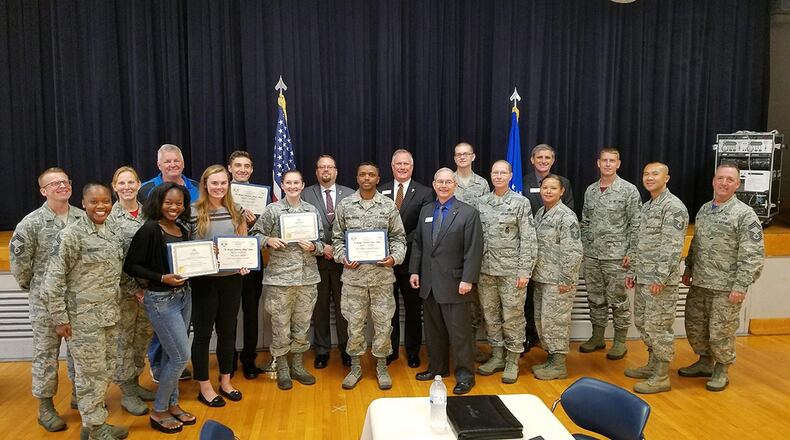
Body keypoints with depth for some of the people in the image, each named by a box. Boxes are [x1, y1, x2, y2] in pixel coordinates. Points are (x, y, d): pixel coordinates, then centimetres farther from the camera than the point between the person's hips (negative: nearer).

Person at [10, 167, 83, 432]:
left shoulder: (83, 218, 0)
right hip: (46, 299, -3)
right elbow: (18, 258, -5)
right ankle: (45, 407, 19)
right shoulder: (32, 223, -10)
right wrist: (31, 285, 3)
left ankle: (79, 393, 33)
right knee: (46, 352, 6)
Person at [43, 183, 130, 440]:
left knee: (105, 371, 15)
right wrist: (60, 318, -13)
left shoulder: (114, 231, 6)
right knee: (91, 373, 3)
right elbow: (54, 279, -13)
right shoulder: (70, 235, -14)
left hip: (109, 314, 7)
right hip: (83, 317, -7)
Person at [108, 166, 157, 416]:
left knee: (143, 335, 13)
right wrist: (134, 287, -13)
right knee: (124, 339, 4)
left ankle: (134, 383, 30)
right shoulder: (110, 216, -8)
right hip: (124, 288, -5)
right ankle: (126, 393, 18)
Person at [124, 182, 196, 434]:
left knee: (171, 355, 16)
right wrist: (162, 278, -22)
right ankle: (158, 412, 14)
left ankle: (172, 405, 30)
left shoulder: (183, 230, 7)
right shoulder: (149, 230, -14)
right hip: (160, 299, -7)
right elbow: (131, 266, -14)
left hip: (184, 295, 7)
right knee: (181, 357, -4)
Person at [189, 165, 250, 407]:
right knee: (203, 332, 7)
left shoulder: (236, 211, 4)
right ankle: (204, 387, 22)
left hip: (232, 279, 4)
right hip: (204, 280, -4)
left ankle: (225, 381, 31)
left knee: (227, 331, 14)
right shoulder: (193, 211, -9)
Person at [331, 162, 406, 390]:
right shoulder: (344, 205, 3)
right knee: (354, 323, 8)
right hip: (353, 274, 0)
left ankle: (381, 366, 23)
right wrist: (343, 258, -9)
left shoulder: (389, 205, 2)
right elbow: (337, 238, 7)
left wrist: (394, 257, -12)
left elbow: (399, 237, 5)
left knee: (383, 322, 6)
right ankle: (355, 367, 24)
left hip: (382, 274, 0)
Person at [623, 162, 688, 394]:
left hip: (661, 281, -9)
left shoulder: (674, 207, -13)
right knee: (642, 323, 16)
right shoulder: (646, 207, 15)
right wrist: (632, 272, 17)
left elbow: (672, 247, -20)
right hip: (643, 279, 9)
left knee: (658, 327, -2)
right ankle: (652, 365, 32)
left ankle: (661, 377, 10)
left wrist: (660, 278, -22)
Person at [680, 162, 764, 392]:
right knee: (694, 327, 14)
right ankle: (705, 362, 34)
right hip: (699, 284, 6)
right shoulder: (704, 209, 9)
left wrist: (741, 286, -18)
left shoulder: (745, 214, -11)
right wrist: (689, 269, 16)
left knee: (720, 331, 3)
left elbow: (753, 255, -14)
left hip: (725, 287, -6)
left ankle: (721, 370, 23)